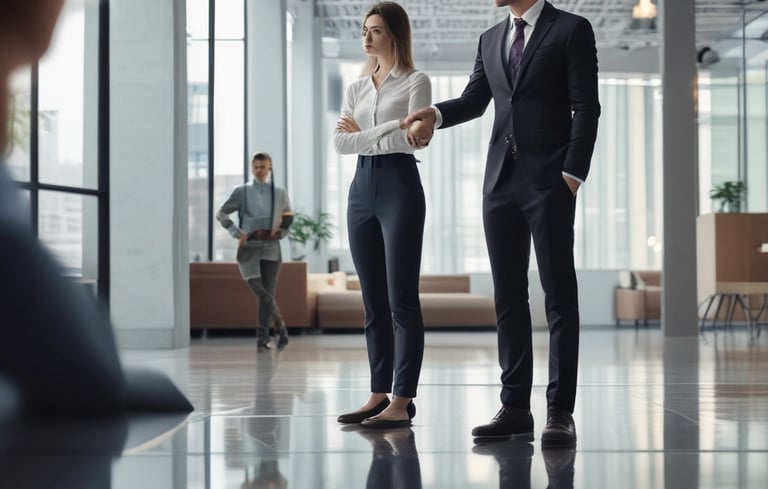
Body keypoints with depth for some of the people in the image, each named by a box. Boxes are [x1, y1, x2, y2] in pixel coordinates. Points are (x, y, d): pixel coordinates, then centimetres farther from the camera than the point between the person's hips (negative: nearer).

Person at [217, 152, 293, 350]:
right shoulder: (242, 191, 7)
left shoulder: (280, 193, 12)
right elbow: (221, 213, 9)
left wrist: (281, 232, 1)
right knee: (262, 293, -11)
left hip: (270, 247, 1)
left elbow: (288, 220, 21)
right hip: (249, 248, -1)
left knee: (267, 293, -4)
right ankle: (280, 329, 5)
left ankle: (262, 338, 4)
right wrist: (236, 232, -2)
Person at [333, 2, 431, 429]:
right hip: (363, 188, 6)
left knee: (402, 299, -7)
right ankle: (379, 394, 12)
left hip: (400, 185, -6)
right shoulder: (357, 88, 17)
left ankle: (403, 401, -6)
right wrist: (390, 128, -8)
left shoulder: (416, 82, 1)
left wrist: (363, 133, -1)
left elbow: (410, 137, -12)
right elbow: (340, 143, 4)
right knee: (374, 301, 7)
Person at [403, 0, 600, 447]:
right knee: (508, 296, 5)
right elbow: (474, 101, 18)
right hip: (501, 181, 6)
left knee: (559, 295, -4)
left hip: (549, 181, -6)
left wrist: (572, 175, -14)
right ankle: (516, 407, 9)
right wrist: (435, 115, -3)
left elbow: (586, 107, -6)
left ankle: (560, 412, -3)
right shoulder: (491, 39, 17)